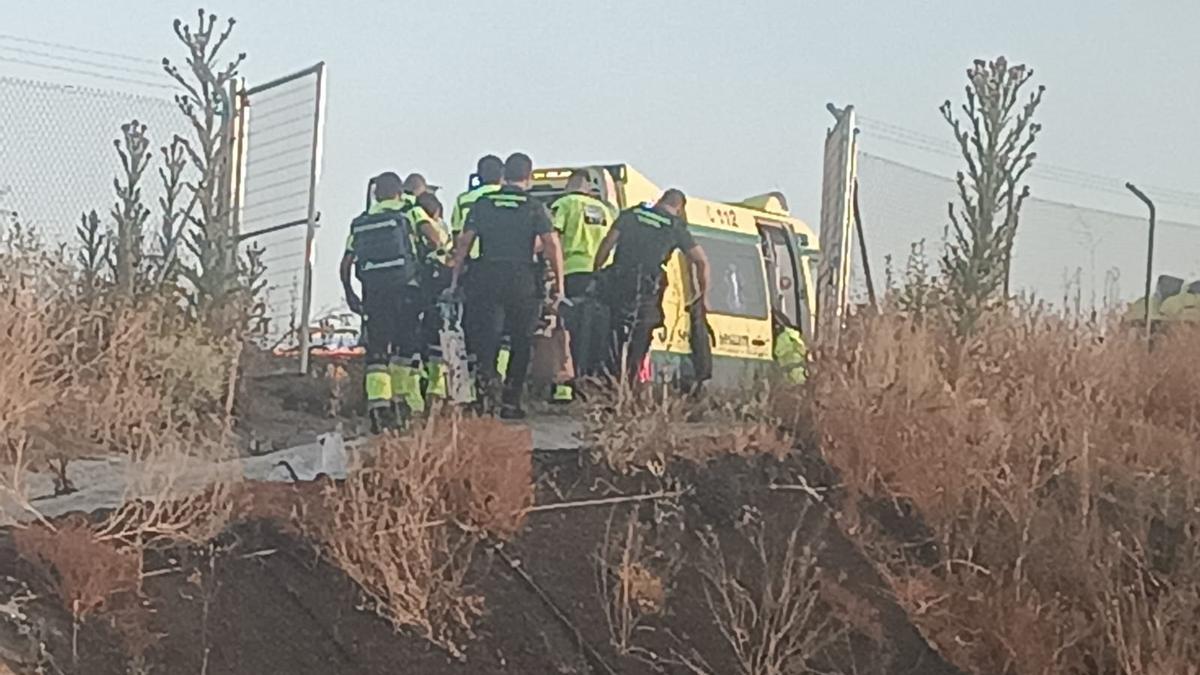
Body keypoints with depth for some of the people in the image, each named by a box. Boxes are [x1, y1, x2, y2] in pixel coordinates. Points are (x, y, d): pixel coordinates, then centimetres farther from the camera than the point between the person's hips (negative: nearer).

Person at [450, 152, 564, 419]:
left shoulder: (482, 204, 7)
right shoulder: (534, 207, 1)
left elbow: (464, 243, 4)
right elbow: (552, 245, -8)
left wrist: (455, 279, 7)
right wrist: (559, 283, -3)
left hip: (486, 277, 1)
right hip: (522, 279, -1)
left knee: (486, 333, 1)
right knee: (521, 341, 9)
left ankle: (486, 374, -30)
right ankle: (511, 402, 10)